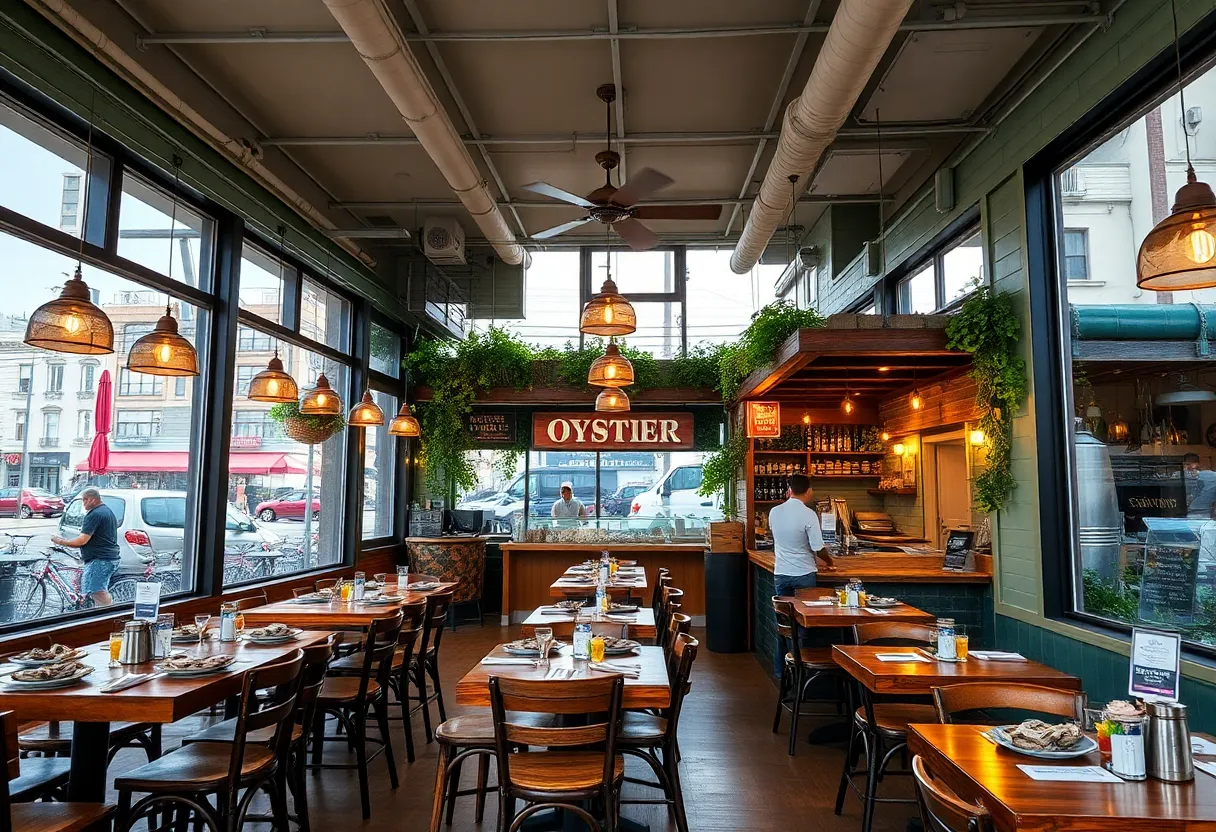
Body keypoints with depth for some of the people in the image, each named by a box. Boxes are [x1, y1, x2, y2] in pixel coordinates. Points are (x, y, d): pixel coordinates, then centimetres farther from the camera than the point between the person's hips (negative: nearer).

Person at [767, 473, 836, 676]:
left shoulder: (774, 512, 0)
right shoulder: (808, 514, -14)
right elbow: (818, 548, -13)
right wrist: (830, 562, 5)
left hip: (781, 574, 4)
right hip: (803, 575, -4)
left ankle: (780, 668, 16)